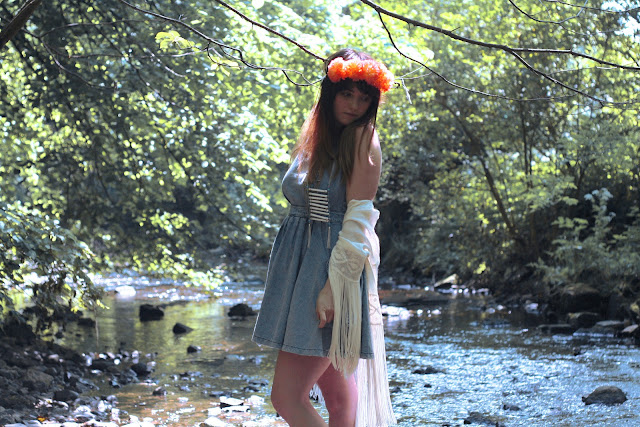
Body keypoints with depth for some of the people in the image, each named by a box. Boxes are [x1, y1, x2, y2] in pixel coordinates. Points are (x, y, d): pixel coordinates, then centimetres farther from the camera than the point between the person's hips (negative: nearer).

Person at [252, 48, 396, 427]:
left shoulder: (363, 138, -8)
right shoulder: (315, 135, 15)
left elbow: (358, 216, -15)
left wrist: (333, 284, -21)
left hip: (335, 266, -8)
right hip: (301, 266, 8)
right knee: (337, 395, 13)